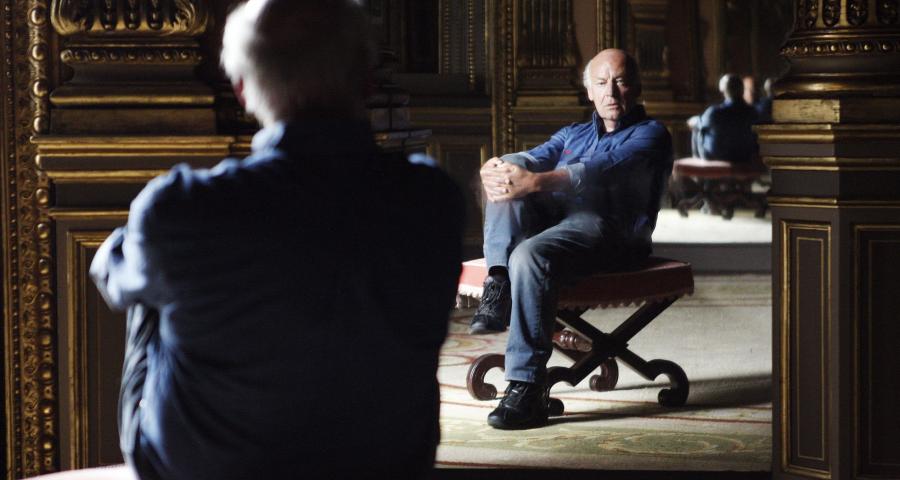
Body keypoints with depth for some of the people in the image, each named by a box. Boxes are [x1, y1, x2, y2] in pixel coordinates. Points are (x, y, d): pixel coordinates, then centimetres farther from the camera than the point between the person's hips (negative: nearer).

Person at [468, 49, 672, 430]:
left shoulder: (650, 135, 8)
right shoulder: (572, 134, 31)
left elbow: (602, 170, -13)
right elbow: (535, 158, 10)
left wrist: (535, 182, -29)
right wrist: (496, 167, -16)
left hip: (607, 229, -7)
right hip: (553, 217, 7)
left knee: (531, 255, -35)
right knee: (511, 166, -14)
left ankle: (528, 389, -37)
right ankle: (498, 283, -27)